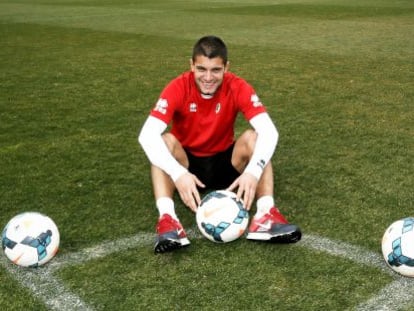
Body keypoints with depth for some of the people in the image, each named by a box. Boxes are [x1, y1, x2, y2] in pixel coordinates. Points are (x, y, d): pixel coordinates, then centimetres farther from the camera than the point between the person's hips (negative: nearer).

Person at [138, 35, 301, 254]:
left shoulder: (238, 88, -18)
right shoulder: (178, 88, -21)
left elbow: (269, 131, -29)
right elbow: (147, 135, -33)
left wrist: (253, 171, -46)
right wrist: (178, 173, -48)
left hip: (224, 163, 1)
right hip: (187, 163, -1)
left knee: (253, 136, -26)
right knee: (165, 140, -30)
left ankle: (266, 213, -37)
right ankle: (167, 218, -44)